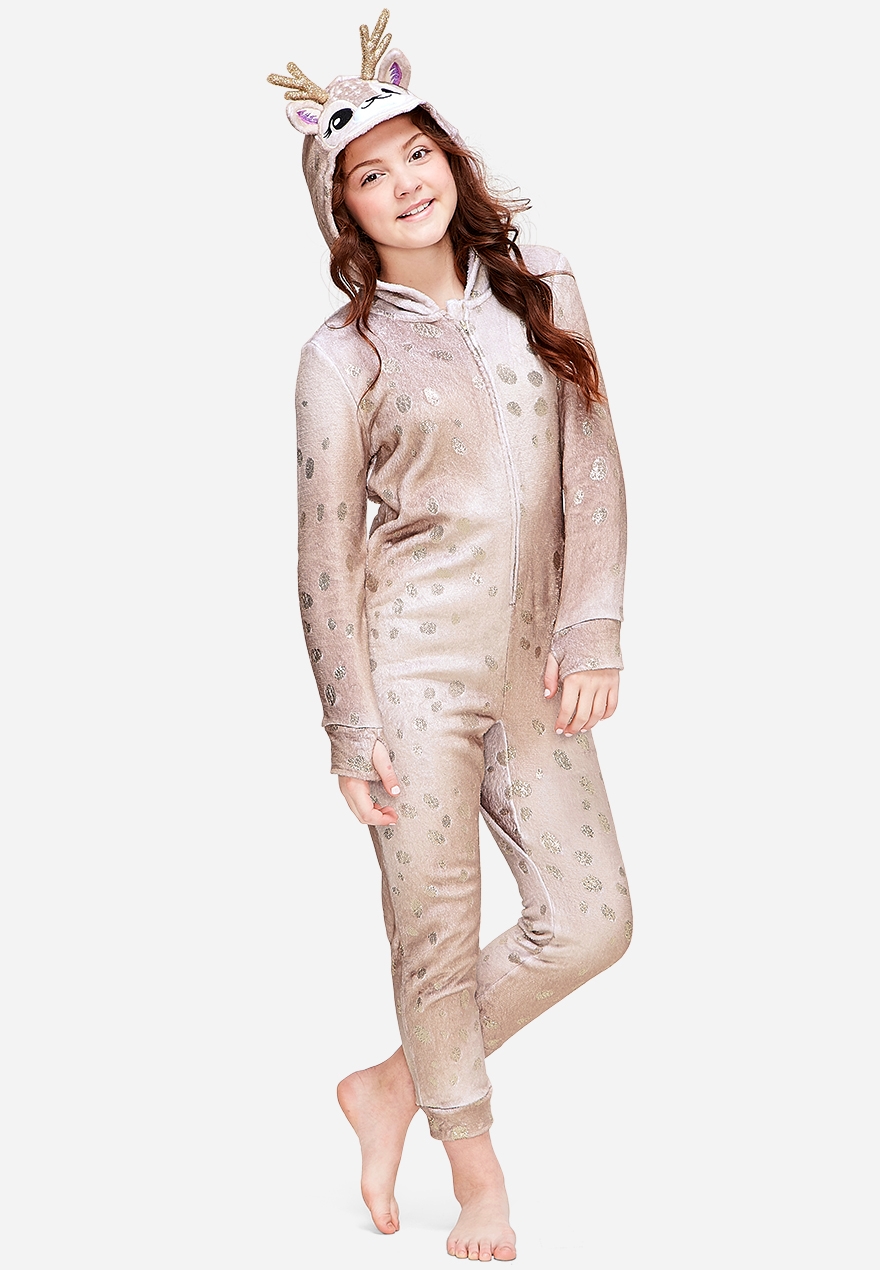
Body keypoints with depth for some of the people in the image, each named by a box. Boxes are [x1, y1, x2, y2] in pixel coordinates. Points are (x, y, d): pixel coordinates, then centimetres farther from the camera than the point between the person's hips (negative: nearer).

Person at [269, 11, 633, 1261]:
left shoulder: (540, 289, 7)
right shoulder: (343, 352, -4)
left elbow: (593, 465, 6)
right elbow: (328, 554, -3)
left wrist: (593, 628, -4)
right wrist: (351, 733, -5)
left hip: (533, 665, 4)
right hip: (416, 658, -4)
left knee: (592, 921, 4)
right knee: (437, 931, 3)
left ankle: (395, 1086, 23)